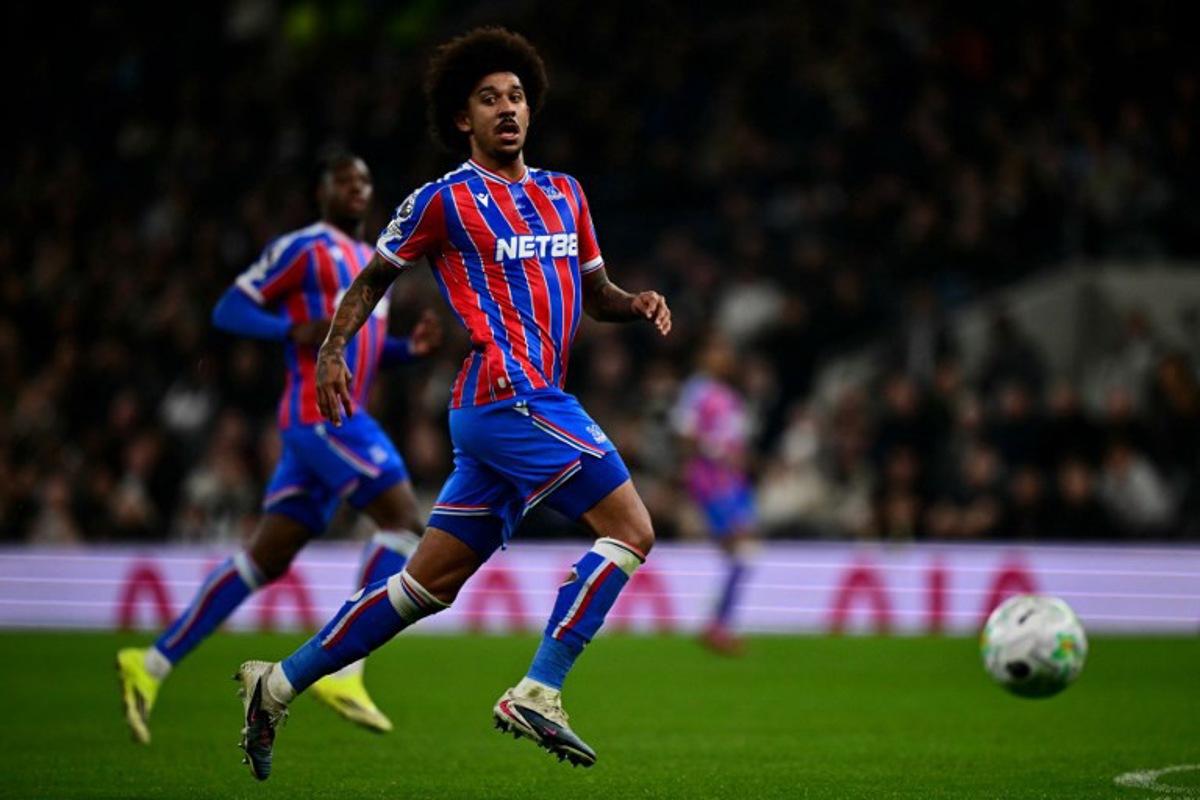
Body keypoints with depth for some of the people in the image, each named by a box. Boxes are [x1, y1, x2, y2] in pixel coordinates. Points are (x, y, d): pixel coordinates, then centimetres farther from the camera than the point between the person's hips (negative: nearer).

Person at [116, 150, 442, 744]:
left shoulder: (372, 261, 22)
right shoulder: (304, 247, -3)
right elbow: (228, 310, -5)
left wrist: (410, 347, 11)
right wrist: (296, 329, -20)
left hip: (339, 419, 9)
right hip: (320, 410, -9)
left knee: (267, 559, 6)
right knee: (404, 519, -16)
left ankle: (152, 665, 8)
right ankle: (344, 669, -17)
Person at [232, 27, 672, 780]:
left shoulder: (564, 194, 18)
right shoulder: (446, 201, -2)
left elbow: (593, 290, 25)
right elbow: (377, 273, 7)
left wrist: (635, 302, 4)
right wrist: (333, 348, -4)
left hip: (535, 401, 8)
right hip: (511, 396, -8)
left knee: (430, 582, 9)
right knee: (631, 529, -15)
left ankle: (280, 684, 14)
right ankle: (538, 694, -17)